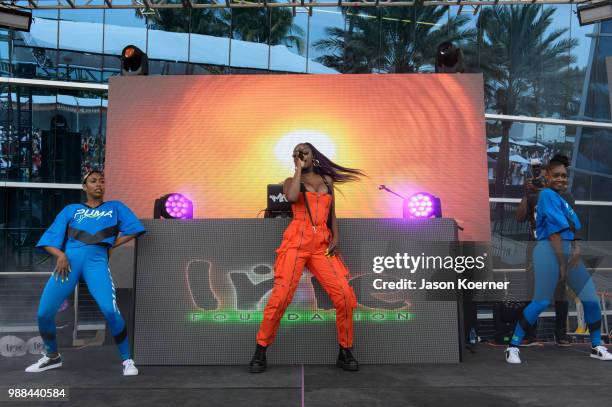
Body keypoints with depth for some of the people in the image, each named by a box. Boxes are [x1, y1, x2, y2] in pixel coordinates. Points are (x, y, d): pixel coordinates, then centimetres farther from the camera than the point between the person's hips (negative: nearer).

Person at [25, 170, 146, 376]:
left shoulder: (115, 207, 21)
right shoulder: (71, 209, 22)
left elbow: (133, 230, 11)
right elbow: (51, 238, 14)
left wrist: (110, 246, 4)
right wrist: (60, 255, -5)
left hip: (96, 260, -2)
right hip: (69, 260, 3)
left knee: (110, 310, -23)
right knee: (44, 312, -4)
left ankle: (127, 360, -7)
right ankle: (52, 356, 25)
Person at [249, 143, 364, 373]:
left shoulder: (327, 179, 21)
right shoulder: (291, 181, 12)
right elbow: (292, 197, -13)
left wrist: (335, 236, 5)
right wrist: (299, 169, -1)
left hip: (322, 245, 3)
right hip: (297, 242, -2)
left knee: (345, 295, -10)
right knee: (281, 295, -14)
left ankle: (345, 353, 7)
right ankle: (260, 353, 2)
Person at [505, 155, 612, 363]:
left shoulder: (562, 198, 21)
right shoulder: (547, 194, -7)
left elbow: (570, 229, 14)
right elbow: (554, 232, -12)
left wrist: (576, 248, -7)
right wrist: (562, 264, -12)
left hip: (568, 251, 9)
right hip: (549, 251, -9)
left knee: (591, 298, 7)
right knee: (541, 302, -13)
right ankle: (513, 346, -4)